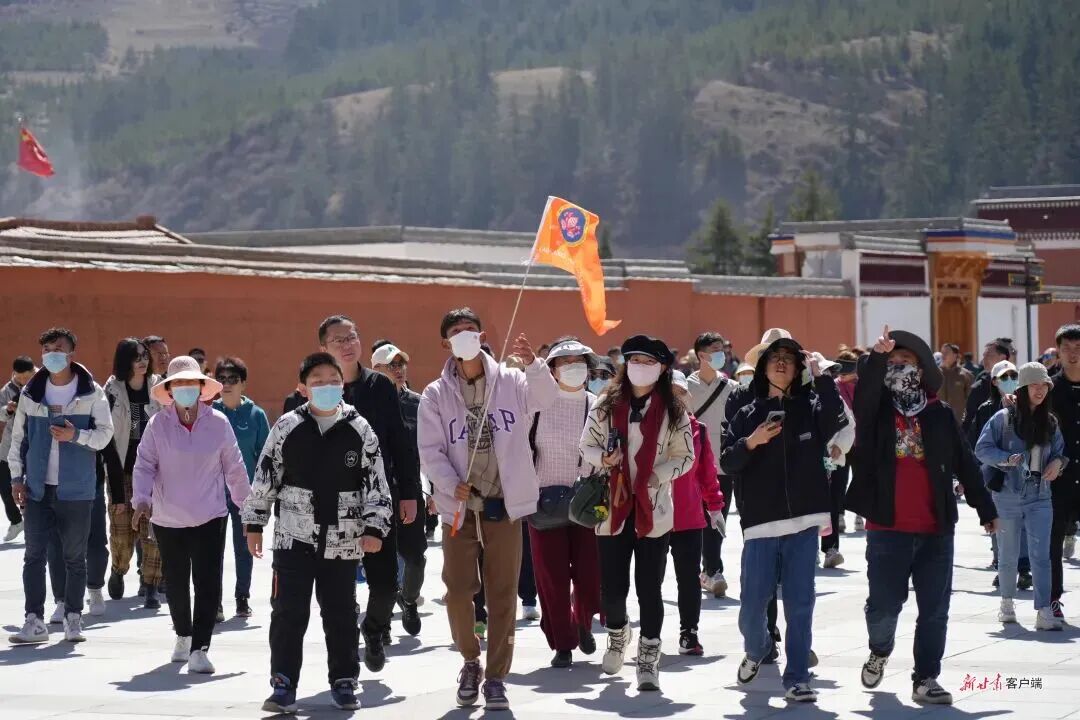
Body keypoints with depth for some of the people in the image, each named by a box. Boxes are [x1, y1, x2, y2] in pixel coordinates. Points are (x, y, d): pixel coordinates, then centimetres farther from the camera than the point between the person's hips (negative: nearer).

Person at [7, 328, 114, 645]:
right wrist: (17, 476, 5)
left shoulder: (92, 393, -2)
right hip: (38, 488, 2)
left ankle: (73, 618, 15)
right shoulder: (31, 393, 6)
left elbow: (105, 433, -4)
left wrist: (76, 435, -21)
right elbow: (18, 436, 10)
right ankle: (34, 621, 1)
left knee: (75, 556, 6)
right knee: (34, 555, -1)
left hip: (76, 488, -2)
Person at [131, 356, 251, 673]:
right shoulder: (158, 424, -4)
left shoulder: (218, 423, -3)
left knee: (208, 583, -11)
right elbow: (144, 465, -4)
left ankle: (199, 648, -9)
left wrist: (248, 505, 10)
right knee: (176, 584, 14)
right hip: (168, 519, 1)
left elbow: (234, 468, 5)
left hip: (210, 518, -1)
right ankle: (183, 636, 37)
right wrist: (142, 499, -20)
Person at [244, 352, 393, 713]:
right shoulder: (286, 427, -1)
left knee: (341, 615, 9)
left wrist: (374, 528, -6)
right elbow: (265, 478, 6)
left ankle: (344, 682, 22)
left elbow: (376, 483, 1)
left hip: (342, 541, 1)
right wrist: (254, 524, 8)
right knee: (288, 613, -1)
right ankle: (283, 686, 6)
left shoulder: (359, 430, -1)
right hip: (294, 537, 0)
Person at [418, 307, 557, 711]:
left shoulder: (509, 382, 1)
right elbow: (430, 451, -3)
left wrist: (533, 364, -34)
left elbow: (545, 398, -16)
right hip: (459, 506, 0)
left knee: (503, 593, 2)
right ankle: (470, 661, 25)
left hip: (504, 504, 0)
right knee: (458, 590, 0)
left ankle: (496, 676, 11)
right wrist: (451, 485, -19)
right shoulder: (436, 395, 1)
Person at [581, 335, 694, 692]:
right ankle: (618, 632, 36)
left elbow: (685, 457, 5)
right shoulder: (606, 405, 3)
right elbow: (586, 445, 10)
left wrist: (657, 475, -11)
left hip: (654, 509, -1)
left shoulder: (673, 411, 0)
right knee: (612, 588, 3)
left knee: (649, 589, 0)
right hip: (613, 507, 1)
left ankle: (648, 657, 14)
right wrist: (602, 458, -11)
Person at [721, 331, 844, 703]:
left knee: (799, 603, 1)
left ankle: (797, 677, 7)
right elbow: (727, 462, 3)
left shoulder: (810, 406, 6)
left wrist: (821, 376, -18)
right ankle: (757, 648, 31)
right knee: (753, 601, 0)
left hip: (803, 520, 0)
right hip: (760, 521, 0)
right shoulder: (748, 413, 7)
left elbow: (836, 422, -15)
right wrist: (751, 442, -15)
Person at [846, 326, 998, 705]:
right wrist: (877, 357, -38)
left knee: (935, 610, 2)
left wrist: (986, 510, 13)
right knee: (884, 604, 1)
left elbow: (964, 464, 11)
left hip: (936, 529, 2)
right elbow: (865, 390, -21)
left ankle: (925, 679, 12)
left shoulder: (940, 415, 7)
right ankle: (880, 651, 31)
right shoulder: (875, 410, 2)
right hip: (887, 528, -2)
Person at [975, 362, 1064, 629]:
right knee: (1008, 555, 11)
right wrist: (1006, 459, -20)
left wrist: (1058, 462, -5)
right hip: (1008, 495, -2)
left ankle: (1044, 612, -13)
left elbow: (1059, 450, 17)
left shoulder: (1050, 422, 7)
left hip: (1040, 497, 2)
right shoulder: (1004, 418, -4)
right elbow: (982, 449, -5)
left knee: (1041, 555, -8)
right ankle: (1006, 603, 31)